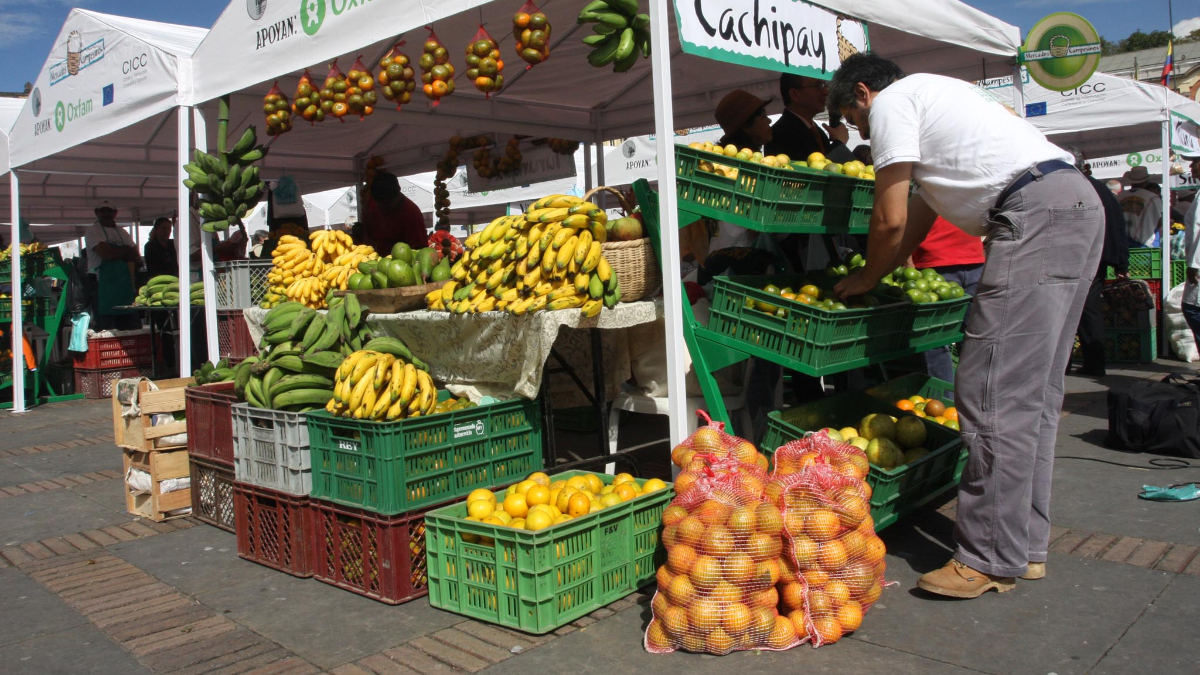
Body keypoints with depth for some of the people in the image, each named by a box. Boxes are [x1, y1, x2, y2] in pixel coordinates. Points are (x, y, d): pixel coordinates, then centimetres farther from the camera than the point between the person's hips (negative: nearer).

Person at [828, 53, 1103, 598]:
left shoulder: (891, 101, 3)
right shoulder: (935, 94, 32)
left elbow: (891, 219, -2)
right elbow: (918, 217, 31)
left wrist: (867, 277, 15)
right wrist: (871, 274, 32)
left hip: (1035, 215, -10)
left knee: (994, 395, -8)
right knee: (1032, 394, 12)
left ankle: (990, 561, -2)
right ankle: (1025, 546, 19)